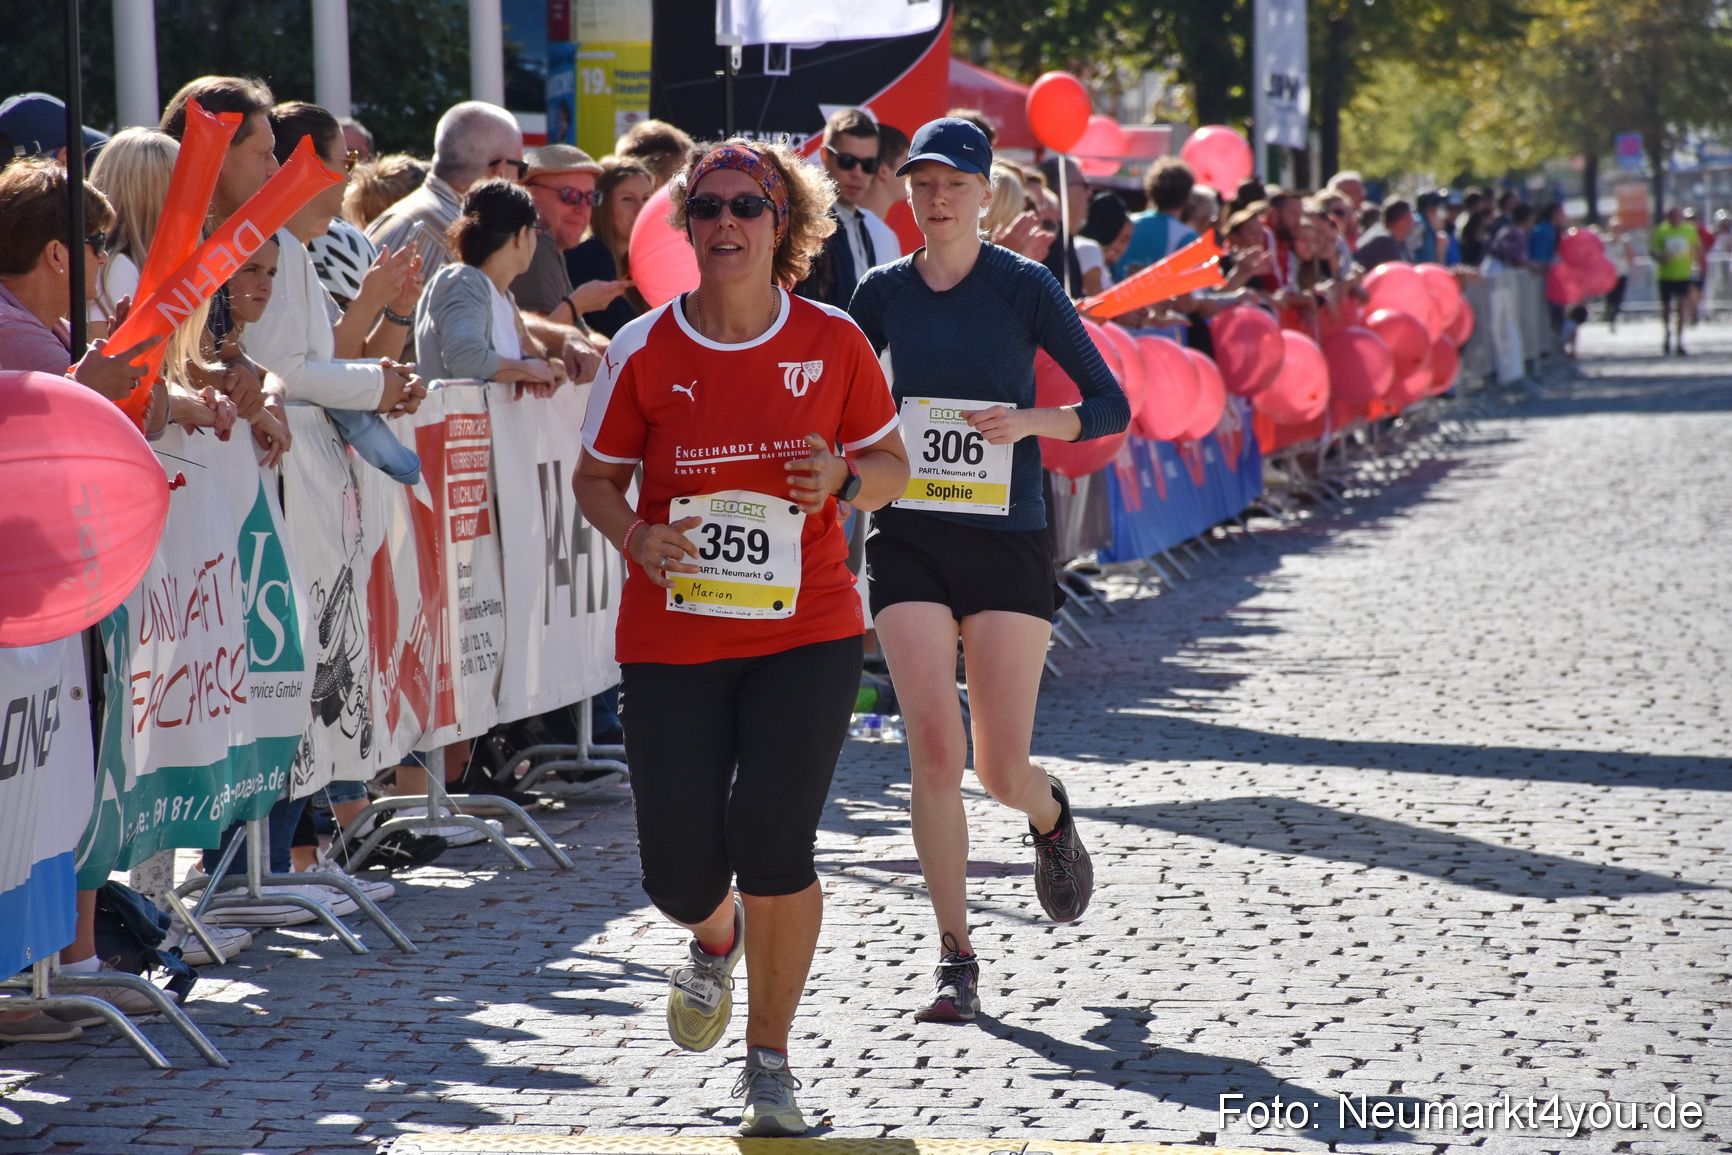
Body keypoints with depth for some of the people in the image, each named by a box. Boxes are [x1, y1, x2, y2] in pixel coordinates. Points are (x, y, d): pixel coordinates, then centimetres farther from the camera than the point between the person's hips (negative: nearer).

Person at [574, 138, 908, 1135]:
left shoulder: (832, 342, -2)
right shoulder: (645, 350, -3)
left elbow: (893, 466, 8)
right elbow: (597, 475, 7)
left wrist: (844, 476, -14)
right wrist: (634, 535, -14)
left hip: (807, 632, -1)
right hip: (672, 635, 1)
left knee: (773, 844, -12)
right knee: (681, 875, -1)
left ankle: (771, 1061, 10)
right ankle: (716, 940, 40)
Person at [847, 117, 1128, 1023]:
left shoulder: (1024, 288, -3)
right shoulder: (885, 292, 5)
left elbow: (1111, 405, -5)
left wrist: (1030, 420, -21)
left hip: (1007, 540, -2)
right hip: (910, 540, 2)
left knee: (1001, 769, -1)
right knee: (934, 748, -12)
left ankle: (1050, 818, 38)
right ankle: (956, 959, -2)